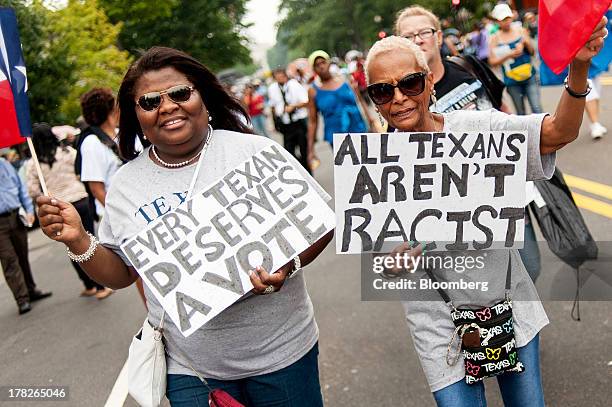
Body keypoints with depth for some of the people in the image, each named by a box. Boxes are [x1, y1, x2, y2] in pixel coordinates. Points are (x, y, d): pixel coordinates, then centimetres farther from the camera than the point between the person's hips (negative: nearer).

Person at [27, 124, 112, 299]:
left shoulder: (32, 164, -3)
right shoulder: (67, 152, -5)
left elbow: (33, 191, -4)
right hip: (80, 202, -1)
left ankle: (89, 286, 22)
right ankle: (100, 287, 6)